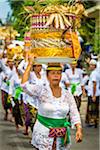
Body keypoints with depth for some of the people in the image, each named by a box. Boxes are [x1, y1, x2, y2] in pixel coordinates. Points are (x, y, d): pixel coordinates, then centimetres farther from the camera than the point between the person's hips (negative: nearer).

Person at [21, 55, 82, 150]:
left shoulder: (67, 95, 4)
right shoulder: (41, 91, -5)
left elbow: (74, 114, 3)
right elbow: (24, 85, -19)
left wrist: (79, 129, -12)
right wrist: (30, 64, -14)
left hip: (61, 136, 3)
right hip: (43, 134, -3)